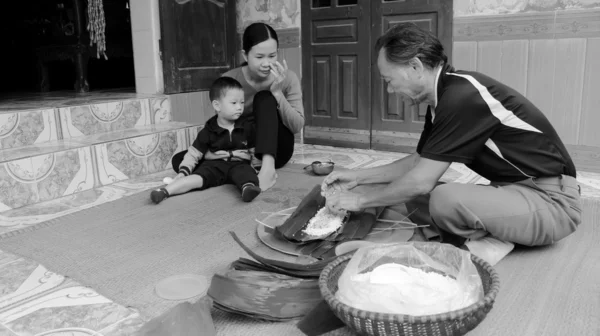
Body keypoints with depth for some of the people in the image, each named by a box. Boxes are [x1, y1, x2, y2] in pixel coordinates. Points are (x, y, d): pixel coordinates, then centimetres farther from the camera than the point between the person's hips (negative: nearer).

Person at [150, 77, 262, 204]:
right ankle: (165, 190, -40)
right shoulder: (208, 131, 2)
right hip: (214, 165, 0)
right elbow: (193, 154, 4)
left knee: (246, 172, -34)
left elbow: (254, 150, 14)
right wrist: (183, 172, -6)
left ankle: (248, 187, -66)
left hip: (239, 164, 0)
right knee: (198, 177, -27)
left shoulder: (247, 127, 4)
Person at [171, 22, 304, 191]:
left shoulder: (288, 78, -9)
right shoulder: (229, 80, -9)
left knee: (265, 98, -27)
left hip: (275, 149, -1)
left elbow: (297, 127, -14)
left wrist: (277, 92, -28)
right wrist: (208, 150, -25)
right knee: (179, 160, -19)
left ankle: (268, 167, -41)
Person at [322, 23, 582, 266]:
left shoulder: (463, 96, -24)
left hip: (552, 199, -9)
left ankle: (487, 245, -7)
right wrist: (359, 177, 13)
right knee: (414, 198, 1)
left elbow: (421, 181, -22)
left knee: (446, 200, -34)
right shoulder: (444, 98, 5)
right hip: (514, 190, 9)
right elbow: (419, 161, 17)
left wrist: (361, 200, -8)